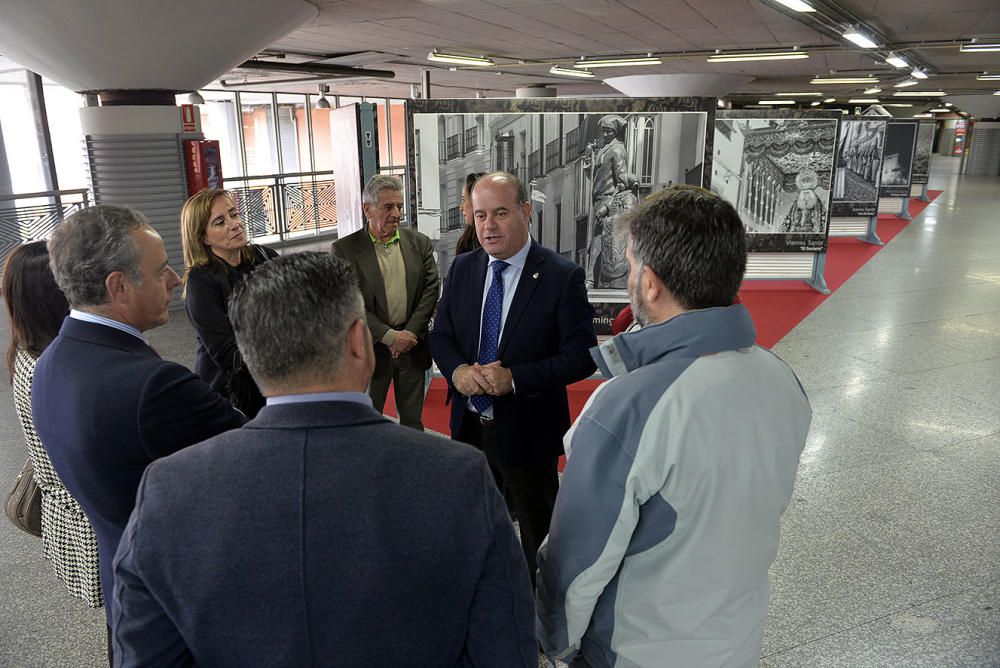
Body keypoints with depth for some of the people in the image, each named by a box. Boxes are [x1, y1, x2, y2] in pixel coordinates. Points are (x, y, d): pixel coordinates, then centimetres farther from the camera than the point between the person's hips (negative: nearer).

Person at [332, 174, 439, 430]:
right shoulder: (345, 249, -5)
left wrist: (409, 334, -9)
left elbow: (430, 291, 2)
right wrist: (389, 336, -15)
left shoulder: (420, 243, 5)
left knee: (413, 419, 13)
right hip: (371, 349, -2)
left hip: (413, 345, 3)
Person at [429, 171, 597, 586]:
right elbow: (440, 335, 6)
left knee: (538, 532, 17)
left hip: (528, 431, -4)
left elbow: (581, 356, -16)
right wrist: (457, 370, -16)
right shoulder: (462, 268, 0)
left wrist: (514, 378, -26)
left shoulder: (562, 276, -15)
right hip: (470, 426, 5)